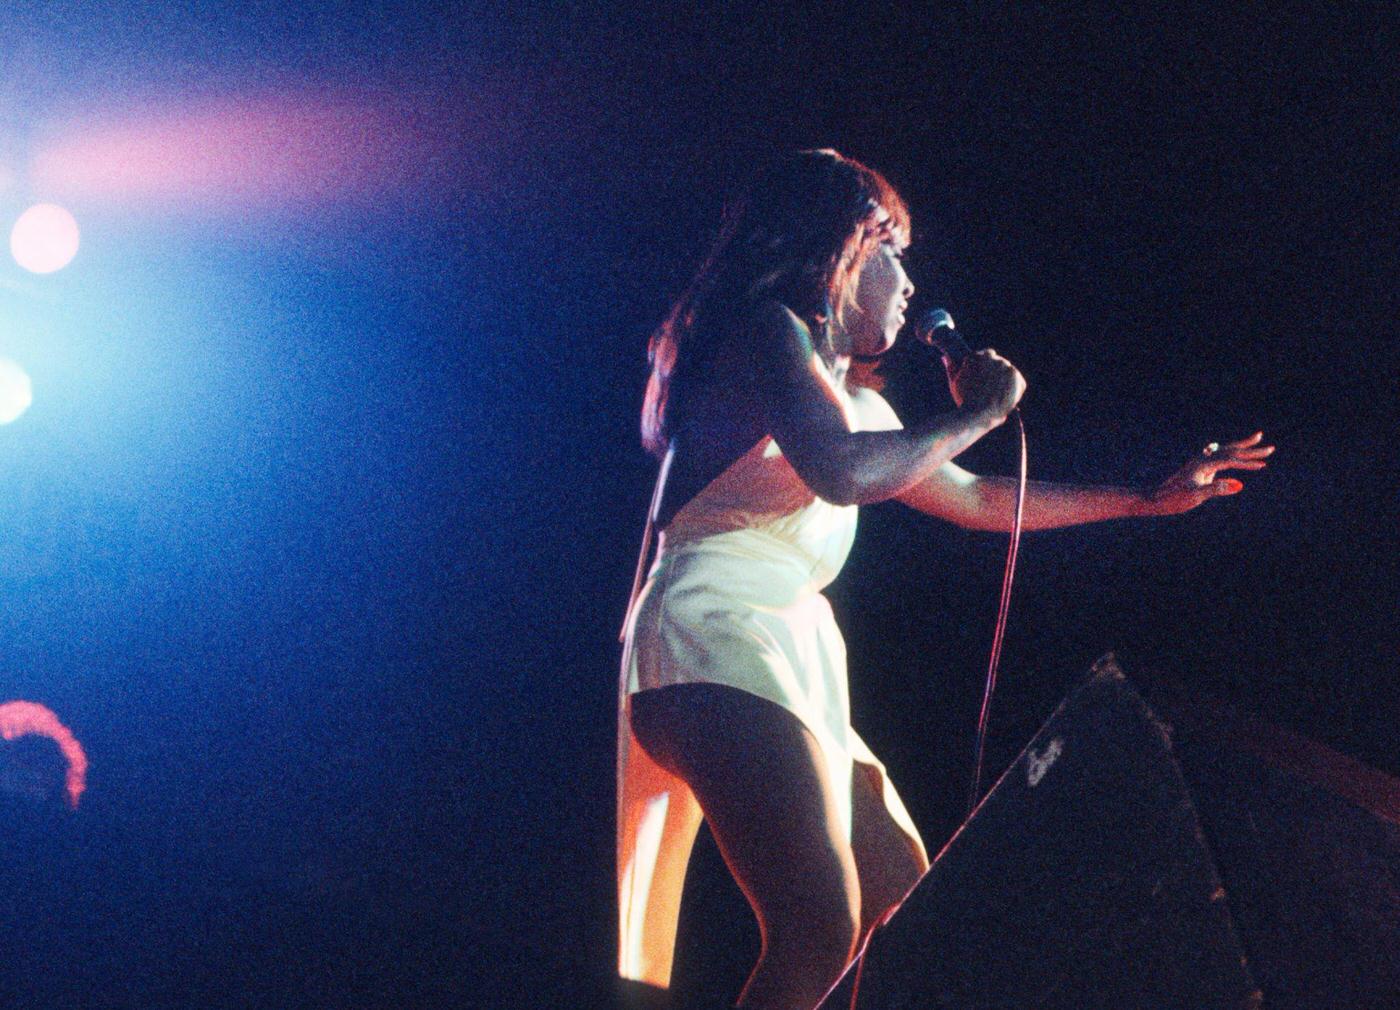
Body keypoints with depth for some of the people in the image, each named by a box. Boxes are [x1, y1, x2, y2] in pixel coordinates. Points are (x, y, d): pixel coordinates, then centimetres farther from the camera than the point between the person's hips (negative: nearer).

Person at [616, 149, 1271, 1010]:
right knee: (820, 932, -25)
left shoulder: (857, 401, 26)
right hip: (721, 630, -10)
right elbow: (842, 470, -20)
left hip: (798, 656, 10)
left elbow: (975, 499, 36)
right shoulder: (771, 328, -2)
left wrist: (1151, 498, 40)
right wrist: (974, 415, -3)